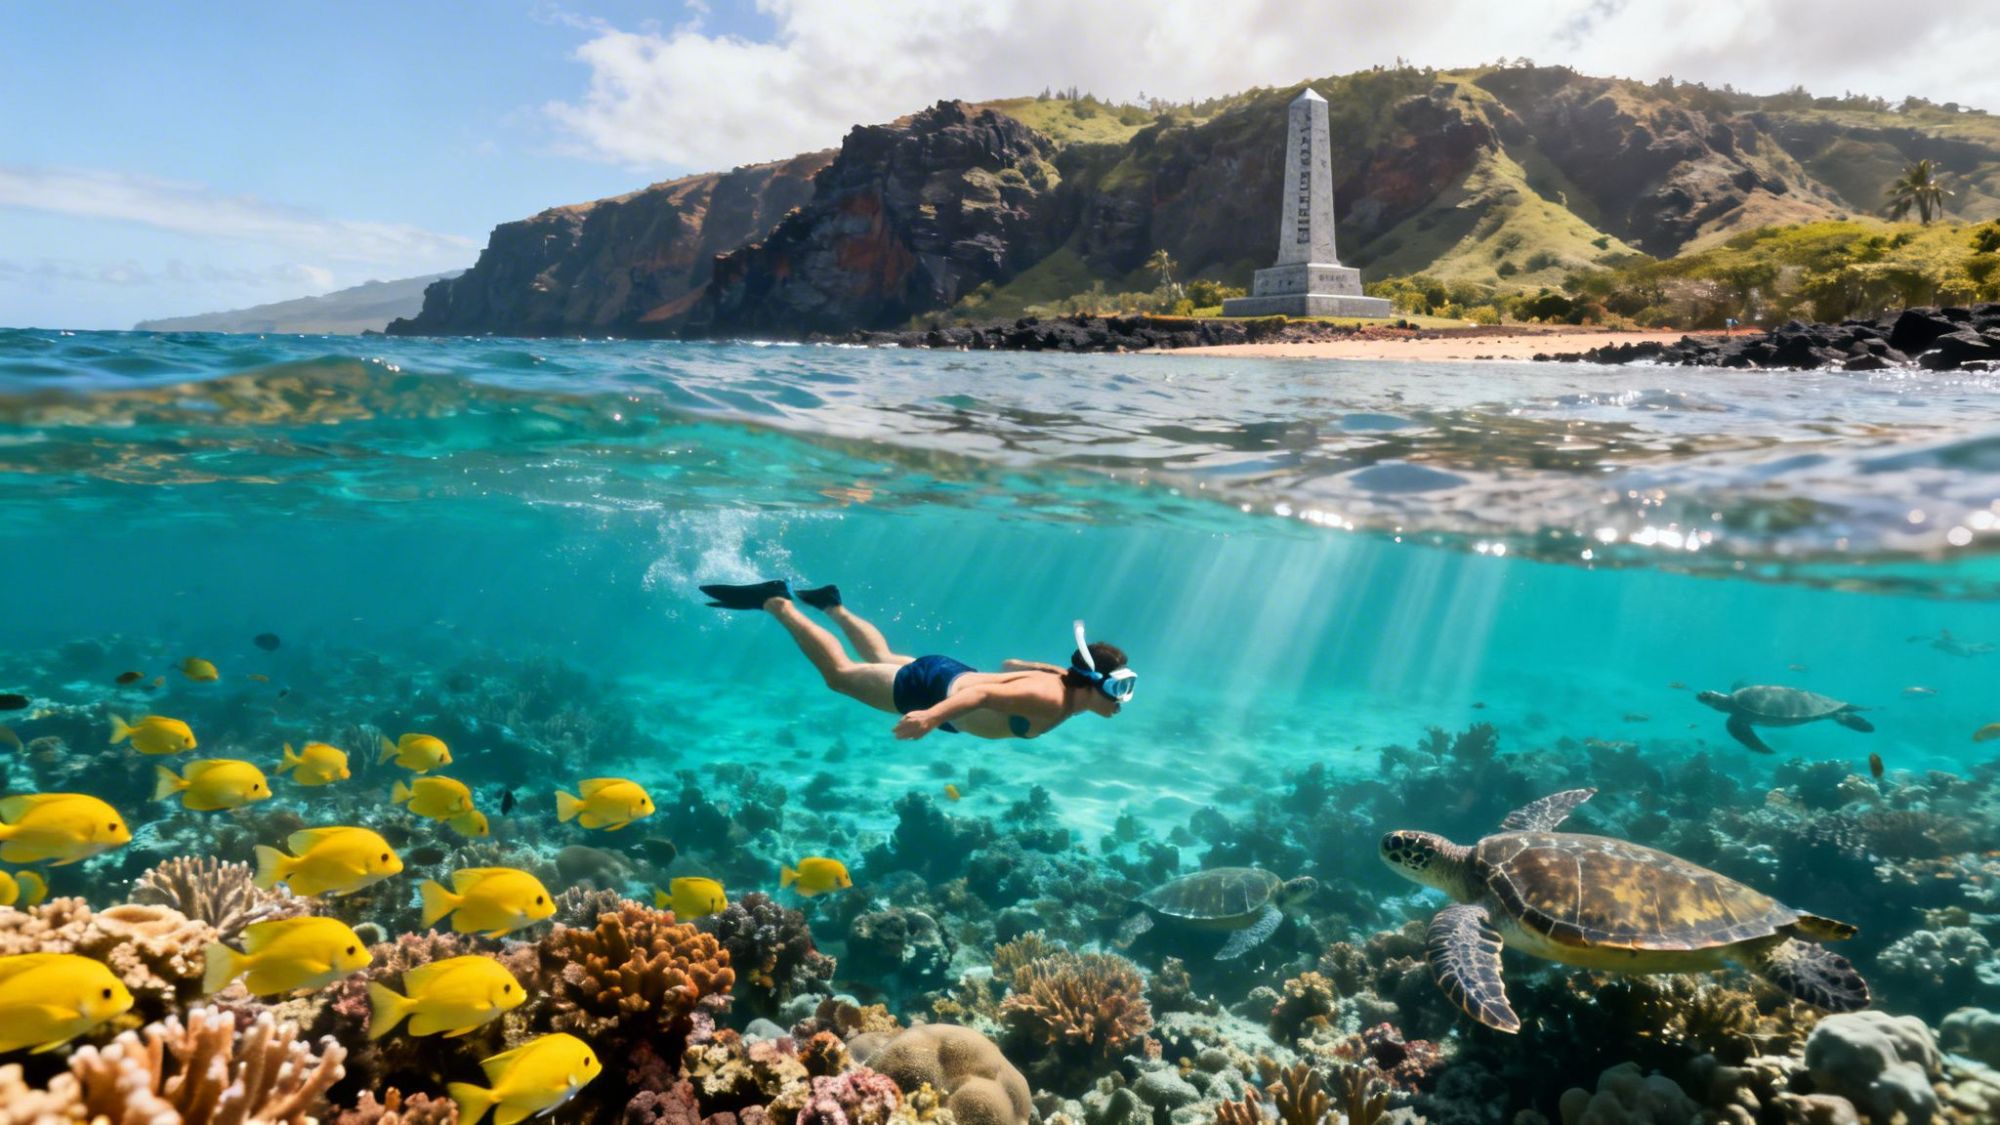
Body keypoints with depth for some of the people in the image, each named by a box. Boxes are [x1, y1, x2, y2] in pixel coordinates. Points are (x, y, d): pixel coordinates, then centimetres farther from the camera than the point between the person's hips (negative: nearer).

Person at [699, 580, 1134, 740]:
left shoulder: (1061, 682, -4)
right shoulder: (1049, 700, -32)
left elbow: (1009, 666, 11)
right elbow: (985, 694, -45)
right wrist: (934, 715, -58)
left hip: (953, 675, 8)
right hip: (934, 684, -8)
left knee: (882, 660, 35)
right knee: (839, 672, 8)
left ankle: (833, 605, 51)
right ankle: (777, 602, 18)